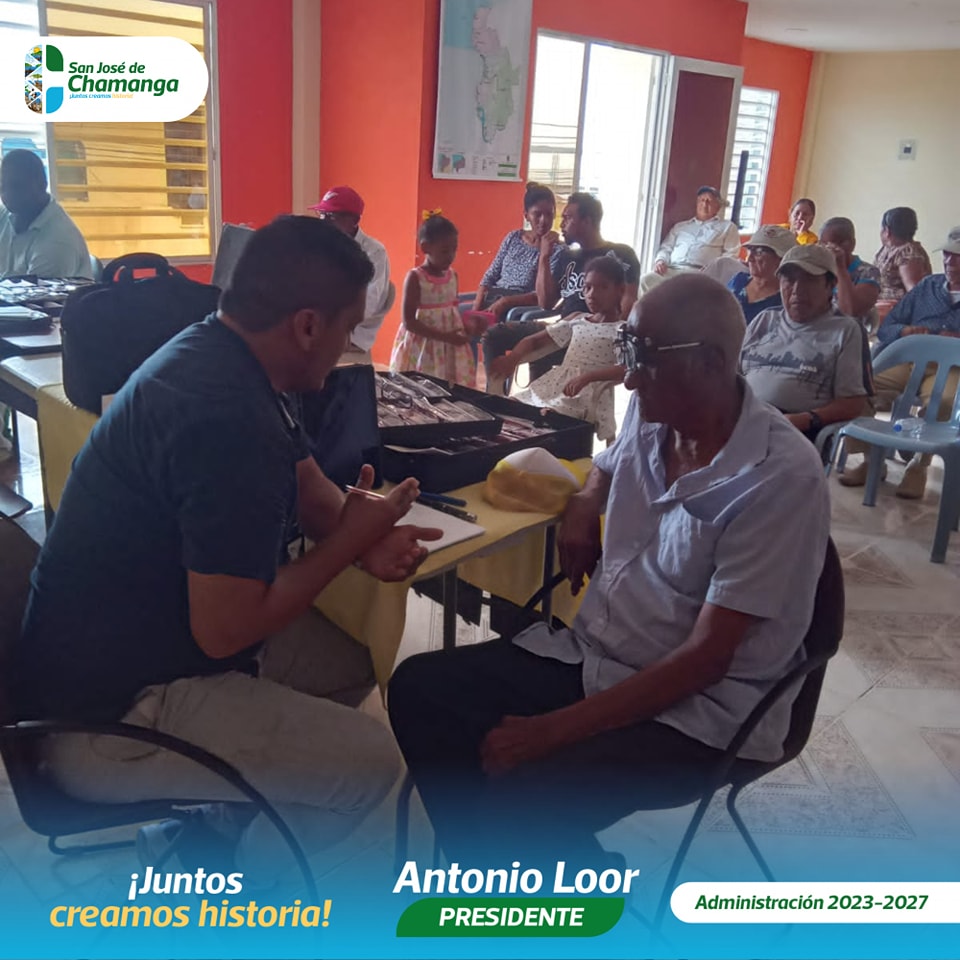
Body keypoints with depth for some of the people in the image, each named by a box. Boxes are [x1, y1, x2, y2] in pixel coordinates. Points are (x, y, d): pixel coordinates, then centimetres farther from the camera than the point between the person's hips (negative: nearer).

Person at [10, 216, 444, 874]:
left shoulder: (211, 353, 1)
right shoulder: (230, 420, -31)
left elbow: (308, 483, 11)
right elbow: (226, 631, -29)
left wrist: (363, 538, -10)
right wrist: (352, 538, -17)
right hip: (106, 721, -10)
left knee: (348, 663, 14)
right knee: (370, 761, -12)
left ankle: (203, 819, 23)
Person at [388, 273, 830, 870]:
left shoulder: (782, 477, -21)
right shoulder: (650, 415, 1)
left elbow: (705, 659, -22)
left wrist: (551, 731, -24)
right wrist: (584, 506, 4)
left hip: (697, 706, -7)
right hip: (590, 655, 7)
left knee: (521, 797, -28)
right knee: (420, 690, -7)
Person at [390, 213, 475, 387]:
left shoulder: (453, 276, 6)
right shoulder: (415, 278, -12)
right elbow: (409, 322, -17)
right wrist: (444, 336, -23)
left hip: (450, 347, 5)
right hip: (422, 347, -5)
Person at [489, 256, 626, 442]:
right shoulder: (576, 320, 17)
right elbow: (534, 340, 17)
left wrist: (587, 377, -32)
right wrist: (512, 358, -4)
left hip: (585, 398, -7)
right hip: (551, 387, 7)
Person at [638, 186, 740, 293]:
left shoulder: (728, 227, 21)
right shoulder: (680, 226, 32)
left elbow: (731, 255, 9)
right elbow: (666, 248, 27)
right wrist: (660, 260, 2)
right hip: (672, 270, 3)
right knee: (646, 279, -29)